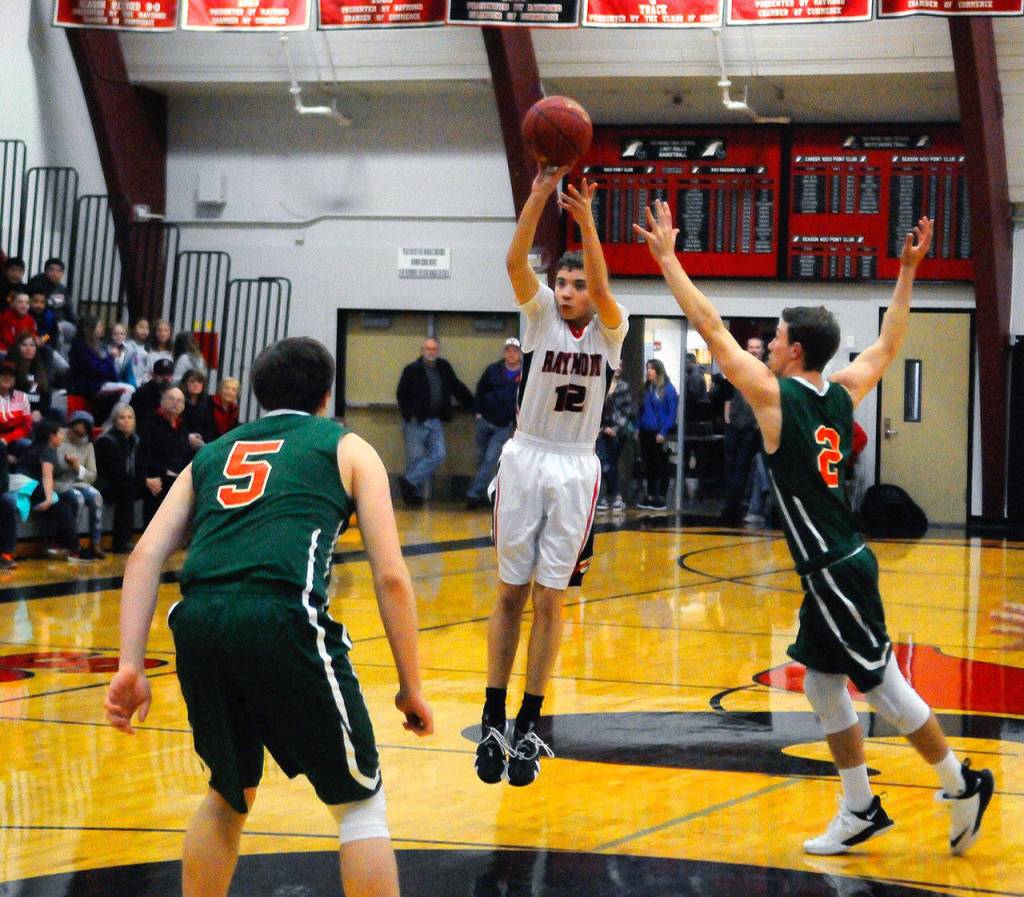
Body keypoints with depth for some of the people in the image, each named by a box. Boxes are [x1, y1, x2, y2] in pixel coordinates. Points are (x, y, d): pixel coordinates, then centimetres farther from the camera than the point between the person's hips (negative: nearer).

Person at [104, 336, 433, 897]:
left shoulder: (212, 454, 29)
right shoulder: (347, 449, 20)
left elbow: (146, 555, 14)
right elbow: (390, 576, 10)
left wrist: (130, 666, 10)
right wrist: (411, 686, 15)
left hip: (198, 620, 4)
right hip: (282, 619, -4)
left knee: (228, 795, 27)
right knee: (360, 804, 12)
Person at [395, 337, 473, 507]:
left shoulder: (444, 368, 12)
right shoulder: (412, 370, -2)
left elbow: (458, 389, 20)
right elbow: (402, 395, -3)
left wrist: (474, 407, 19)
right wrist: (409, 414, -15)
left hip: (435, 422, 5)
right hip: (416, 422, -5)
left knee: (438, 455, -11)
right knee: (415, 458, -2)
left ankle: (409, 481, -8)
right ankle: (413, 493, 7)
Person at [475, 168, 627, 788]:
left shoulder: (610, 330, -2)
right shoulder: (541, 316, 0)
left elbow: (602, 289, -24)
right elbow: (516, 262, -17)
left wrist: (587, 223, -36)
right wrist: (539, 196, -30)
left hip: (575, 469, -1)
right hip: (527, 459, 1)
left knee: (550, 598, 1)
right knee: (511, 593, 4)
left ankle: (529, 726, 6)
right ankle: (494, 720, 9)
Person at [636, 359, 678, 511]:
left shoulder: (668, 389, -8)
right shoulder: (646, 388, 11)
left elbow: (672, 412, -10)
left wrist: (663, 432, -16)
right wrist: (638, 427, 7)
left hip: (659, 434, -6)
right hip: (646, 433, 6)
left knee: (662, 466, 1)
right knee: (649, 466, 11)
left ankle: (661, 498, 4)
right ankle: (650, 496, 19)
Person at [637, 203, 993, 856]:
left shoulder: (777, 395, -13)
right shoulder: (843, 394, 7)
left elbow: (712, 329, -12)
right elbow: (888, 345, 24)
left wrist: (667, 257, -6)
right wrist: (908, 271, 27)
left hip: (833, 571, -9)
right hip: (838, 564, 9)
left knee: (881, 683, -1)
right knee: (823, 685, 14)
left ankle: (962, 784, 8)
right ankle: (861, 810, 18)